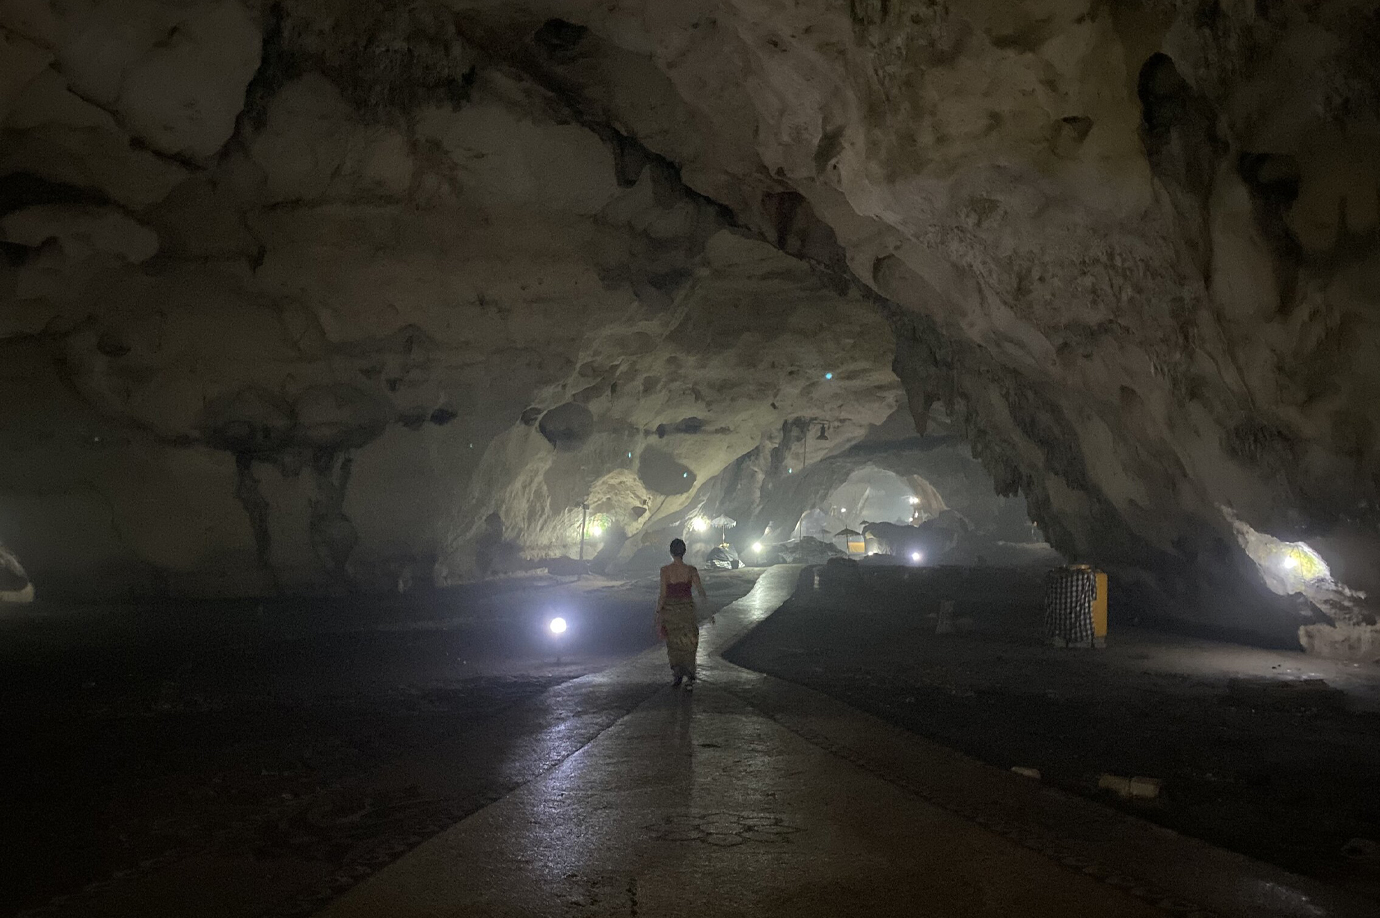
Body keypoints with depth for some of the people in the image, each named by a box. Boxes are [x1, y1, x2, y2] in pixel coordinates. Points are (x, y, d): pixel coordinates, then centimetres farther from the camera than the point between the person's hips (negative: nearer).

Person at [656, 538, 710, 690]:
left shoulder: (665, 570, -11)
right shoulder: (691, 570, -7)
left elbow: (663, 595, -11)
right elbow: (702, 593, -6)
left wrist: (658, 613, -2)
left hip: (670, 610, -1)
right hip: (687, 610, 1)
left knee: (673, 645, 19)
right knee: (688, 646, 12)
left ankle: (677, 675, 14)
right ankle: (689, 679, 7)